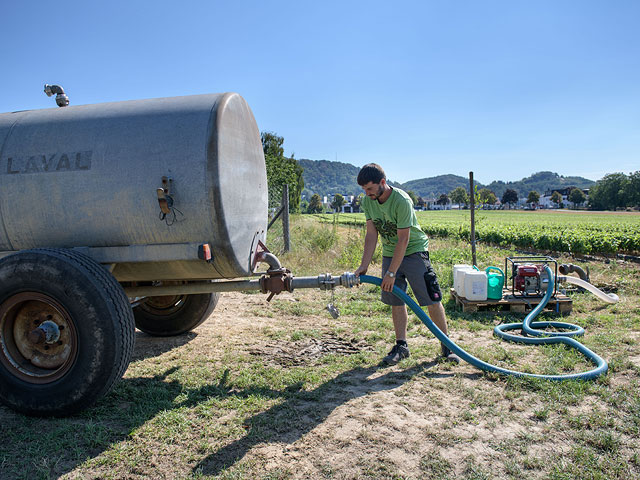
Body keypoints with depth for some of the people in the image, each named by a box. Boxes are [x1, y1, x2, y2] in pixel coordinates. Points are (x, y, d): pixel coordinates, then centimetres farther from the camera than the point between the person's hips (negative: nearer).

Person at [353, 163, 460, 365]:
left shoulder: (402, 201, -27)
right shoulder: (367, 201, -8)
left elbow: (403, 240, -25)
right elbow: (371, 235, -4)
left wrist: (391, 273, -24)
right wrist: (364, 266, -11)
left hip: (414, 250, -5)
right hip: (389, 253, 5)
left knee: (432, 300, -3)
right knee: (396, 301, 5)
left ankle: (446, 345, 11)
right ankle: (401, 345, 17)